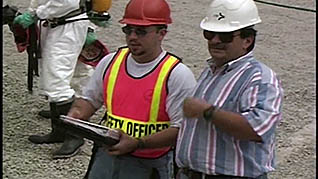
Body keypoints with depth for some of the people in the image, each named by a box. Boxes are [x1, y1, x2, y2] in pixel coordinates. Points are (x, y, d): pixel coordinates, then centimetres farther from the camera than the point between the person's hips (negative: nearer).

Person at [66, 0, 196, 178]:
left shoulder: (178, 74, -12)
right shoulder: (110, 62, 6)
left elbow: (181, 129, -16)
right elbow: (90, 98, 20)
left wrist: (137, 144, -24)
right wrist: (76, 114, -3)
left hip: (148, 165, -5)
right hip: (106, 156, 5)